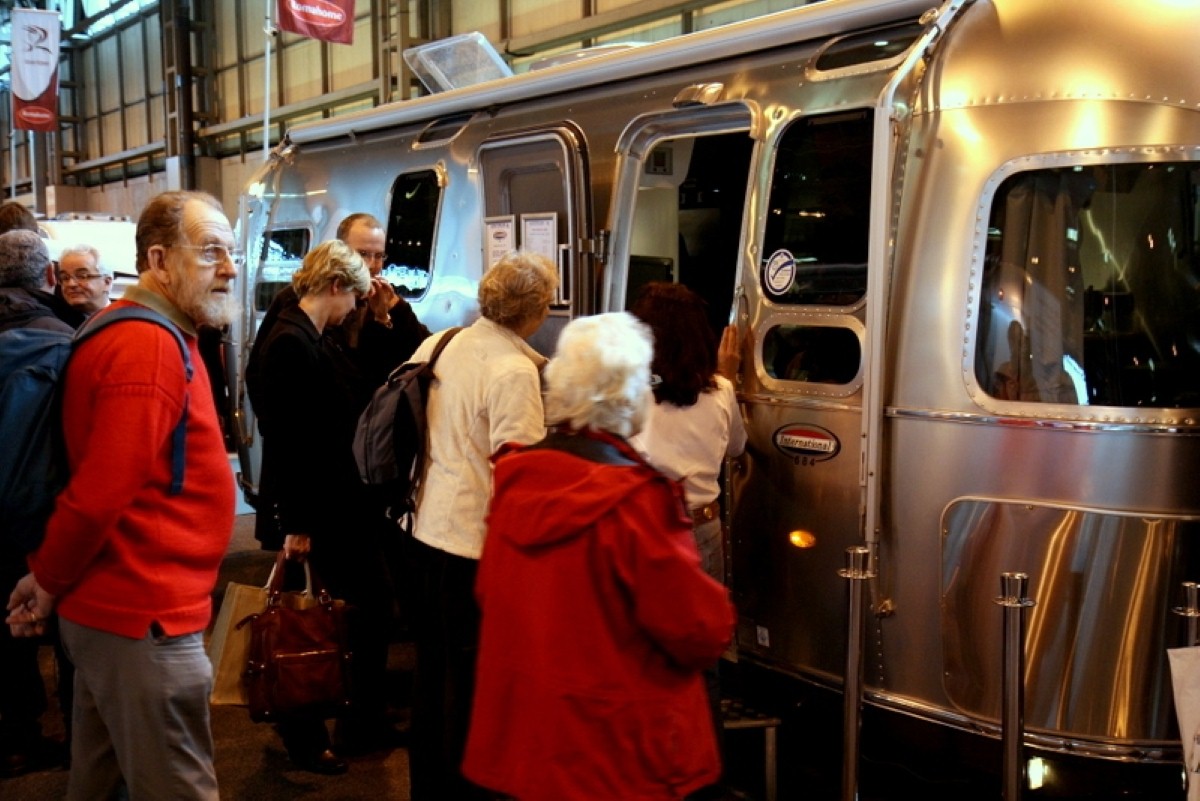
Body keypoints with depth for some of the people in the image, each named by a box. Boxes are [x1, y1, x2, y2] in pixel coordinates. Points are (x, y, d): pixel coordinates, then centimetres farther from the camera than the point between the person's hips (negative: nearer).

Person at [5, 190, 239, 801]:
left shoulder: (133, 334, 13)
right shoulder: (151, 347, -20)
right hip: (144, 617, -10)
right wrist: (50, 581, -11)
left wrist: (52, 576, 14)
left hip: (115, 605, 10)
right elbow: (99, 493, -25)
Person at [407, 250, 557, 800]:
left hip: (426, 527, 8)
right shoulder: (515, 371, -18)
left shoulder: (437, 345, 5)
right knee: (470, 672, 6)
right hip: (476, 539, -8)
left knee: (432, 661, 20)